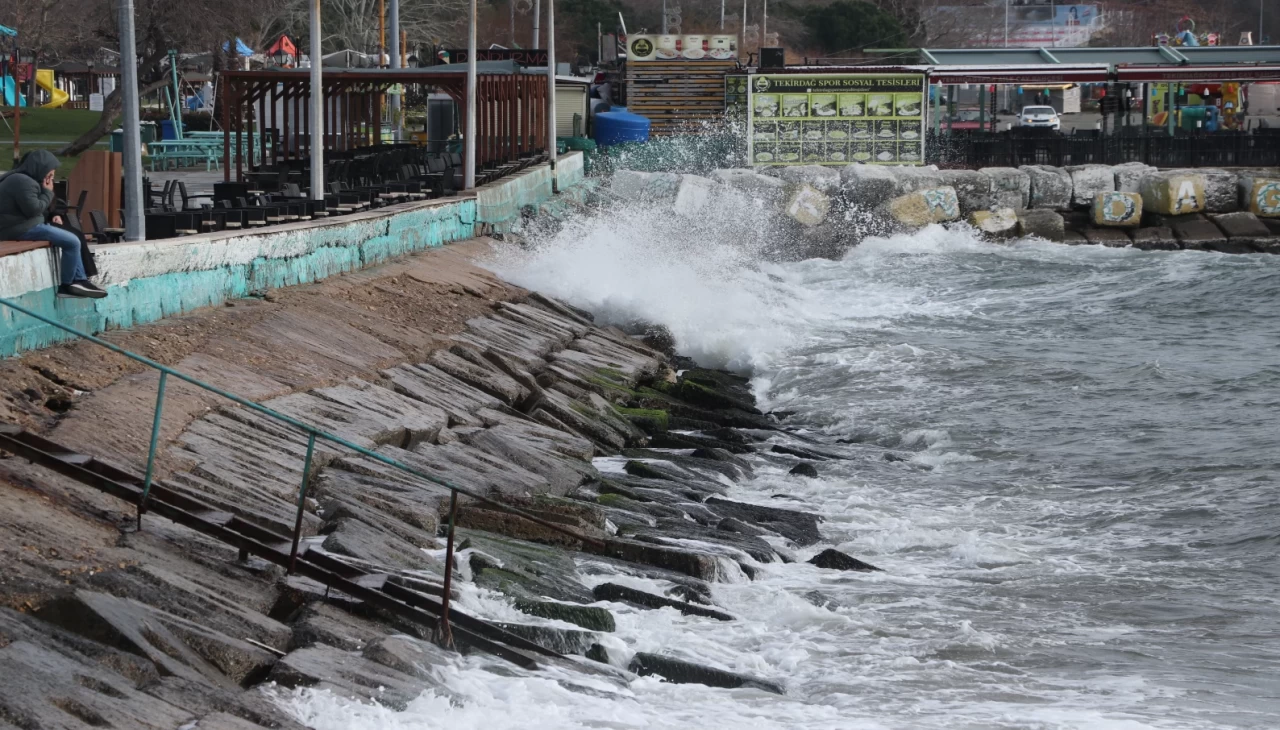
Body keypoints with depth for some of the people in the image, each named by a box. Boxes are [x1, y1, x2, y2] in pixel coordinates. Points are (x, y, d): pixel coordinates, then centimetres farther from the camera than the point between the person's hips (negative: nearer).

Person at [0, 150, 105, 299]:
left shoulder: (23, 179, 19)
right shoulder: (22, 182, -17)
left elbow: (34, 207, 26)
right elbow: (33, 209, -23)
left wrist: (51, 217, 10)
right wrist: (48, 193, -9)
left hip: (25, 226, 12)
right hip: (22, 229, -12)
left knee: (73, 239, 16)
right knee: (72, 242, -14)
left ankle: (79, 280, 8)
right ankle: (66, 285, -5)